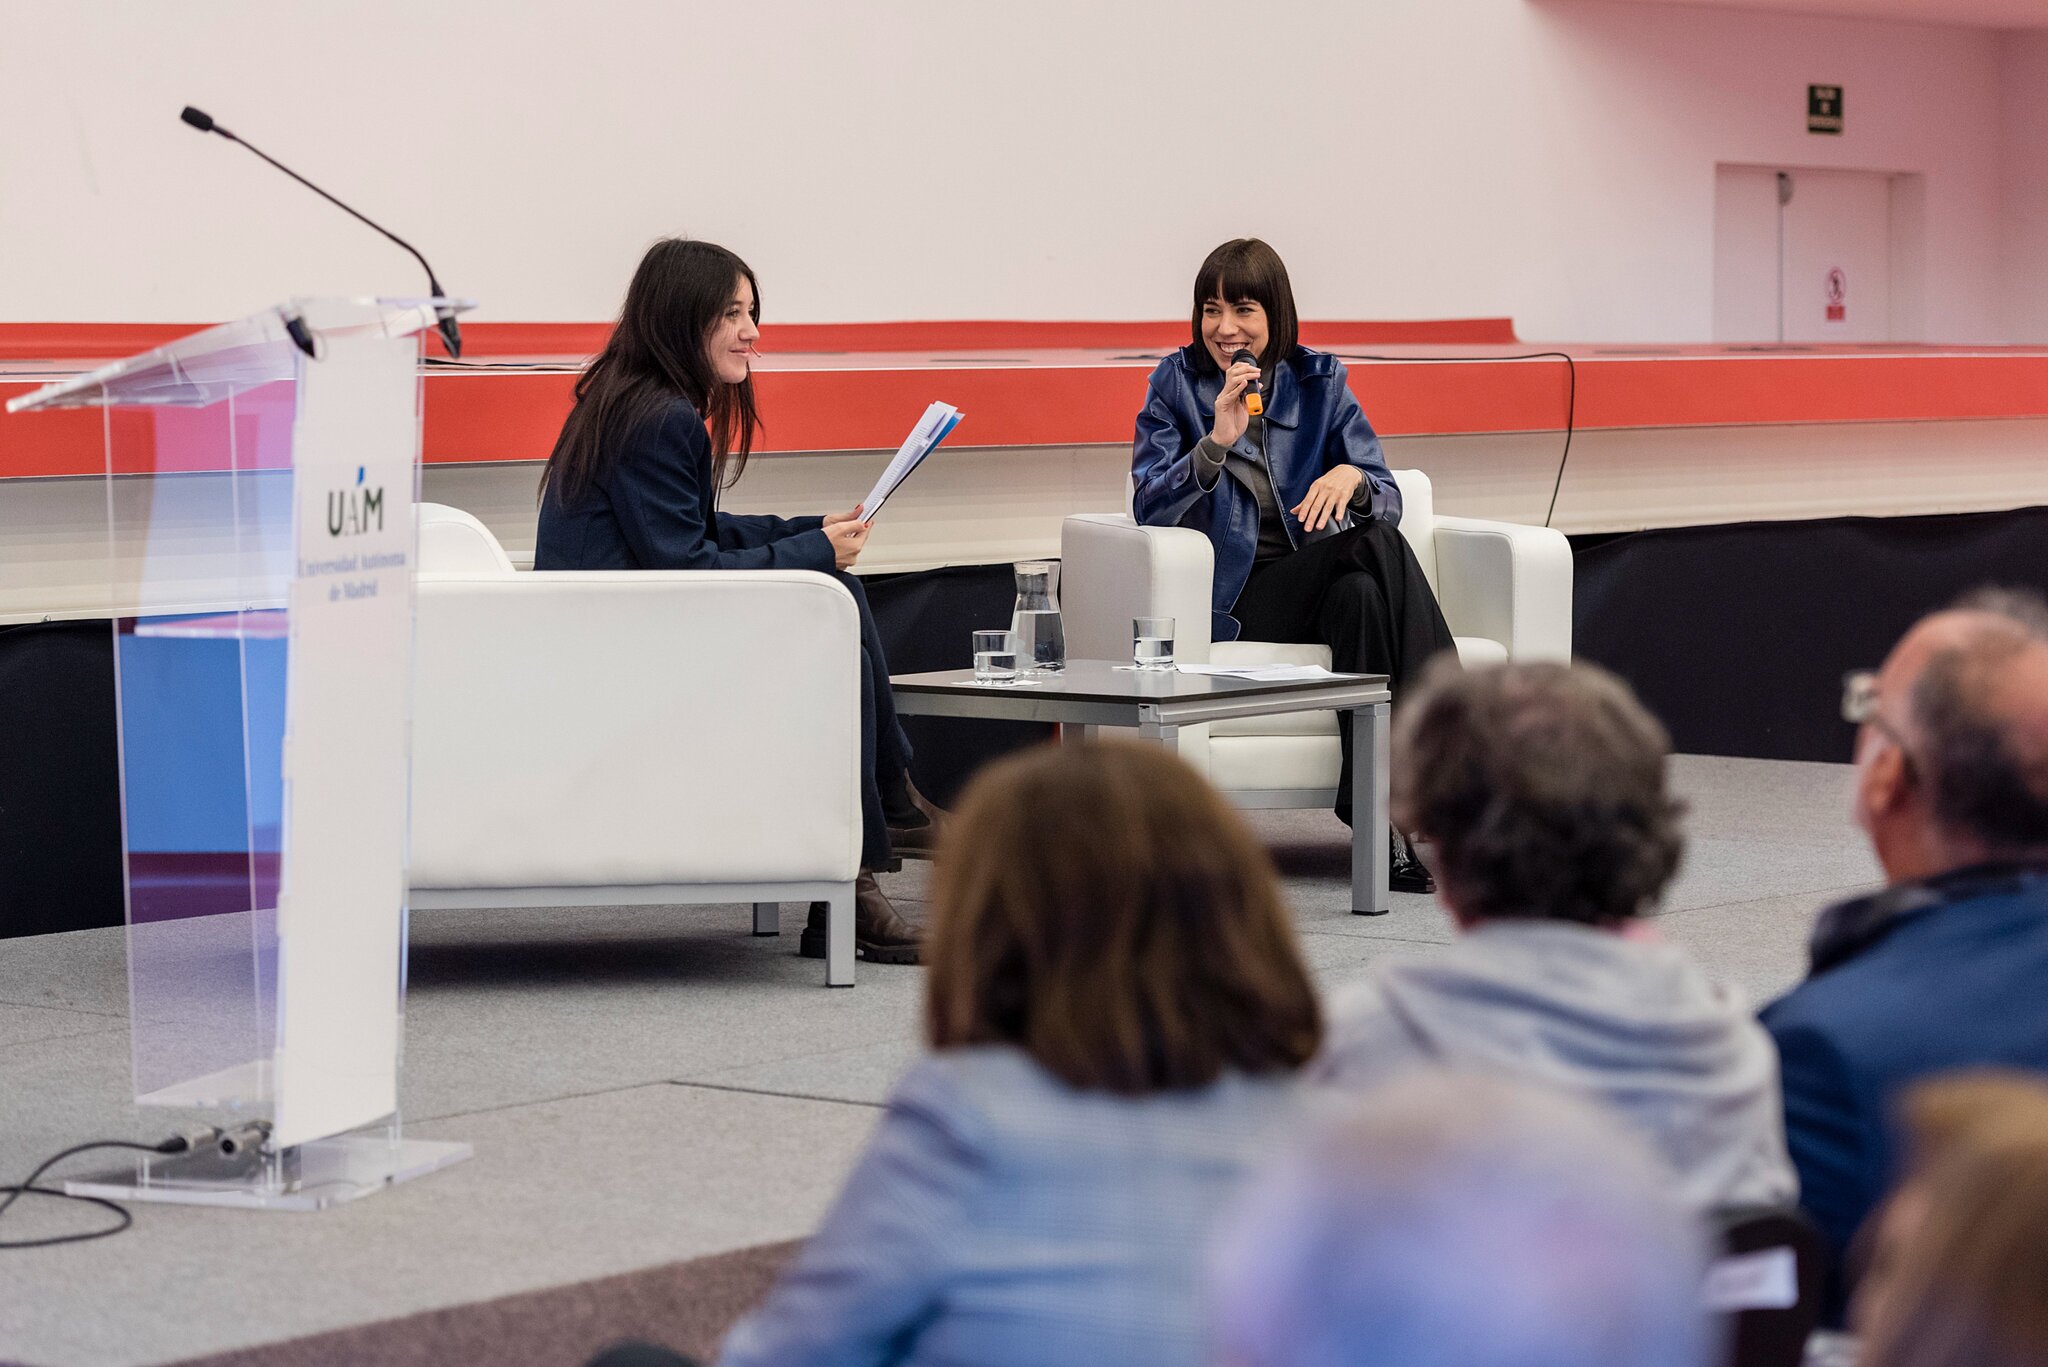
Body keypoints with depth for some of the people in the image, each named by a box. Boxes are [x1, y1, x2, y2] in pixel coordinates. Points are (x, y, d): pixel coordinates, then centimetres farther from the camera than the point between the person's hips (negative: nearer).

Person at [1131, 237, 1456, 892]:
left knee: (1362, 592, -34)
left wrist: (1351, 477, -20)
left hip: (1319, 584, 3)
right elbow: (1149, 511, -6)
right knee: (1376, 544, -29)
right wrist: (1218, 441, -19)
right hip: (1234, 598, -3)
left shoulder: (1319, 382, 12)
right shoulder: (1176, 384, 5)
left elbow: (1388, 499, 4)